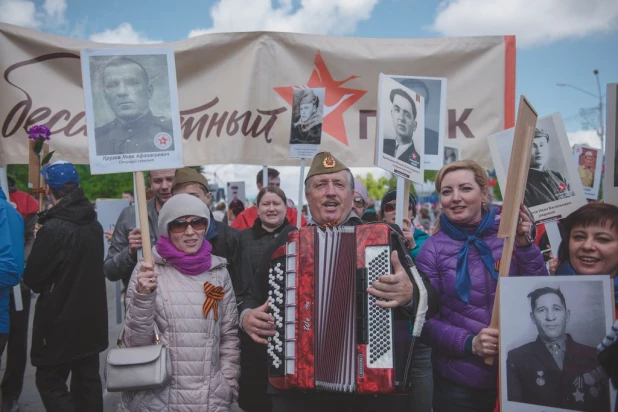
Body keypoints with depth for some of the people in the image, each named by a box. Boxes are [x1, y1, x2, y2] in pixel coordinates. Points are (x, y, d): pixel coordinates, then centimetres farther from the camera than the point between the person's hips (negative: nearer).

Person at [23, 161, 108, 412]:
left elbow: (32, 279, -13)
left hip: (60, 322, -7)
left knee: (50, 382, 6)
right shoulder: (94, 225, 3)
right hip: (92, 319, 7)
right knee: (88, 379, 15)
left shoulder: (53, 228, -20)